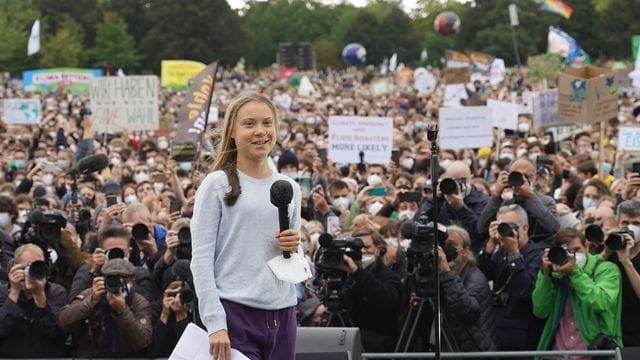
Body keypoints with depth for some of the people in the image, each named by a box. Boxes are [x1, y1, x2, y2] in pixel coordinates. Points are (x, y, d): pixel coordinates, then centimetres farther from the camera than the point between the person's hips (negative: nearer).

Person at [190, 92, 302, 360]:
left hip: (282, 315, 5)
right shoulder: (217, 185, -2)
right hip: (235, 314, -5)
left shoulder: (289, 188, 14)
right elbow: (201, 259, -7)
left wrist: (294, 250, -1)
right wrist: (215, 323, -16)